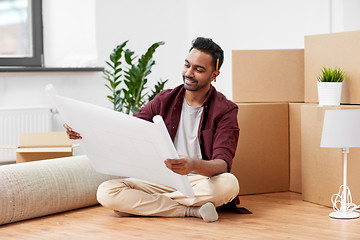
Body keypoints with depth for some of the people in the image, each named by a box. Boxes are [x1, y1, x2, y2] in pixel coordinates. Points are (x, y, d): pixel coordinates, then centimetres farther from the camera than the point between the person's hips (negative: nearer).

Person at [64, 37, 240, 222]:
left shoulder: (225, 110, -3)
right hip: (161, 181, 3)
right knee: (106, 192, -23)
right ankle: (193, 211, -23)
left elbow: (223, 164, -17)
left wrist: (193, 165, -41)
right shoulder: (165, 100, 9)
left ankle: (144, 204, -25)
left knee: (229, 184, -38)